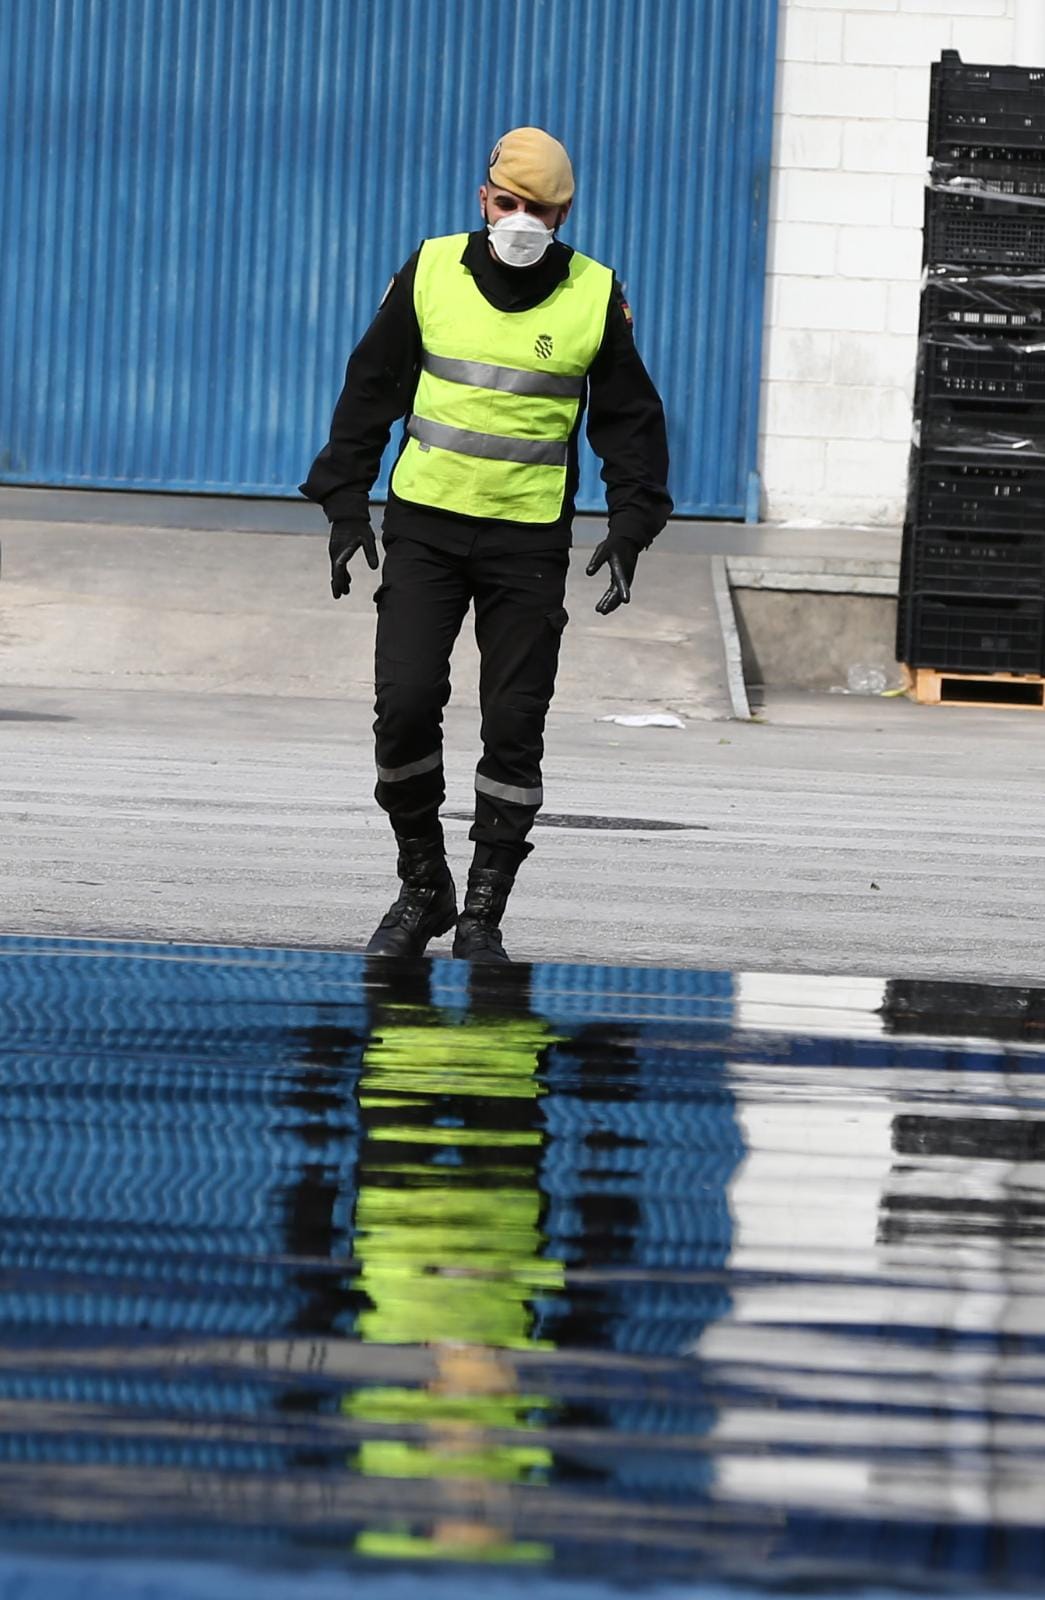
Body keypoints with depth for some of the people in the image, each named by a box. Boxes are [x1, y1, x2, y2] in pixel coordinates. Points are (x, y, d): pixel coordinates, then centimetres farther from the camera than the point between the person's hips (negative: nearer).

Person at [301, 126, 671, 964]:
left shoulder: (595, 298, -1)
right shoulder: (431, 273, 1)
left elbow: (630, 420, 8)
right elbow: (371, 391, 8)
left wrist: (630, 528, -3)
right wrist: (346, 505, 3)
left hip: (529, 542, 0)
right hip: (424, 526, 0)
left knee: (514, 725, -2)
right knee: (406, 703, -8)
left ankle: (483, 915, 7)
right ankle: (422, 886, 10)